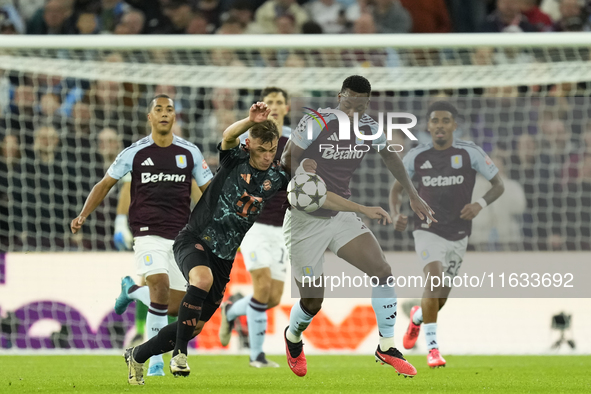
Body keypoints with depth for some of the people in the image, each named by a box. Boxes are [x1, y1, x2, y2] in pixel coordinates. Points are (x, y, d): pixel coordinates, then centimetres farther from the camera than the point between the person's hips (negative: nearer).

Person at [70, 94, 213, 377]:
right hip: (148, 234, -3)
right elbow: (105, 184, 8)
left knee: (174, 308, 3)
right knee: (160, 287, -25)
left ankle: (131, 290, 35)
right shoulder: (135, 153, 0)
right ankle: (156, 361, -15)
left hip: (180, 236, 3)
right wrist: (83, 215, -3)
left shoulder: (190, 152, 5)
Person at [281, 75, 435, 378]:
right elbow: (287, 158, -10)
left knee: (382, 271, -12)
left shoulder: (370, 128, -3)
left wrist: (413, 194, 22)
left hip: (342, 215, 5)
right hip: (305, 219, -5)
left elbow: (390, 156, 18)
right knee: (313, 301, -2)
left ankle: (386, 347, 3)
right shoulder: (317, 123, -20)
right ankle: (293, 339, 34)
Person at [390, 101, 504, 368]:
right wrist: (396, 215, -11)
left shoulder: (470, 153, -8)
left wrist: (480, 204, -21)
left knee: (440, 299, 10)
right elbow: (396, 189, 9)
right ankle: (432, 348, -21)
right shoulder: (416, 156, -4)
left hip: (458, 235, 2)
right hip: (428, 232, -1)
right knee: (434, 279, -27)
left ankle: (417, 316, 48)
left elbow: (498, 185, -1)